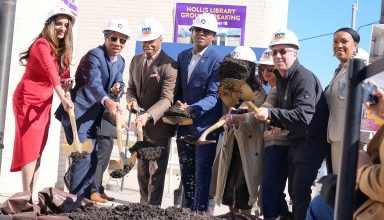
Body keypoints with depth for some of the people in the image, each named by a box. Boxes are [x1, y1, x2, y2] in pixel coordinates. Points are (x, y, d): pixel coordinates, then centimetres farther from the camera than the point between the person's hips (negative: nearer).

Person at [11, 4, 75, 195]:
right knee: (30, 148, -12)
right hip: (28, 100, -8)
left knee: (38, 150, 5)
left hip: (44, 102, 8)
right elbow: (51, 72, -32)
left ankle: (31, 195, 8)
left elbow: (62, 75, 13)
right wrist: (63, 99, -43)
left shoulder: (62, 49, 9)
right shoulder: (42, 44, -17)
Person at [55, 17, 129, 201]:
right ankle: (76, 197, -2)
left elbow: (118, 82, 14)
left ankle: (87, 192, 29)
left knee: (93, 156, 16)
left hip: (93, 115, 9)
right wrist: (108, 102, -54)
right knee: (82, 156, -11)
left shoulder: (120, 62, 6)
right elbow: (94, 83, -35)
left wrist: (118, 87, -13)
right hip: (78, 113, -9)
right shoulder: (94, 55, -20)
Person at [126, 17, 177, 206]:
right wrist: (132, 99, -8)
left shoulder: (169, 66, -17)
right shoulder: (136, 60, 8)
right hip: (141, 125, 7)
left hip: (158, 126, -7)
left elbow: (167, 98, -24)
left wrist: (148, 115, -39)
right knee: (142, 170, 16)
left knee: (156, 171, 1)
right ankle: (143, 206, 28)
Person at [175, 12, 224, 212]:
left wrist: (192, 109, -29)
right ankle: (188, 211, 25)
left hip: (205, 126, -6)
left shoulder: (217, 60, -10)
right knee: (186, 174, 14)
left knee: (202, 175, -1)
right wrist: (179, 104, -1)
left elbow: (214, 96, -16)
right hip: (184, 125, 6)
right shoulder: (182, 56, 11)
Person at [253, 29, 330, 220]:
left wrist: (270, 113, -32)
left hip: (312, 141, -9)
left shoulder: (304, 77, -20)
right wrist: (275, 122, 2)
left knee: (300, 190, -10)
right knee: (293, 188, 15)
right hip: (296, 140, 9)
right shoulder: (282, 78, 10)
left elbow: (304, 115, -31)